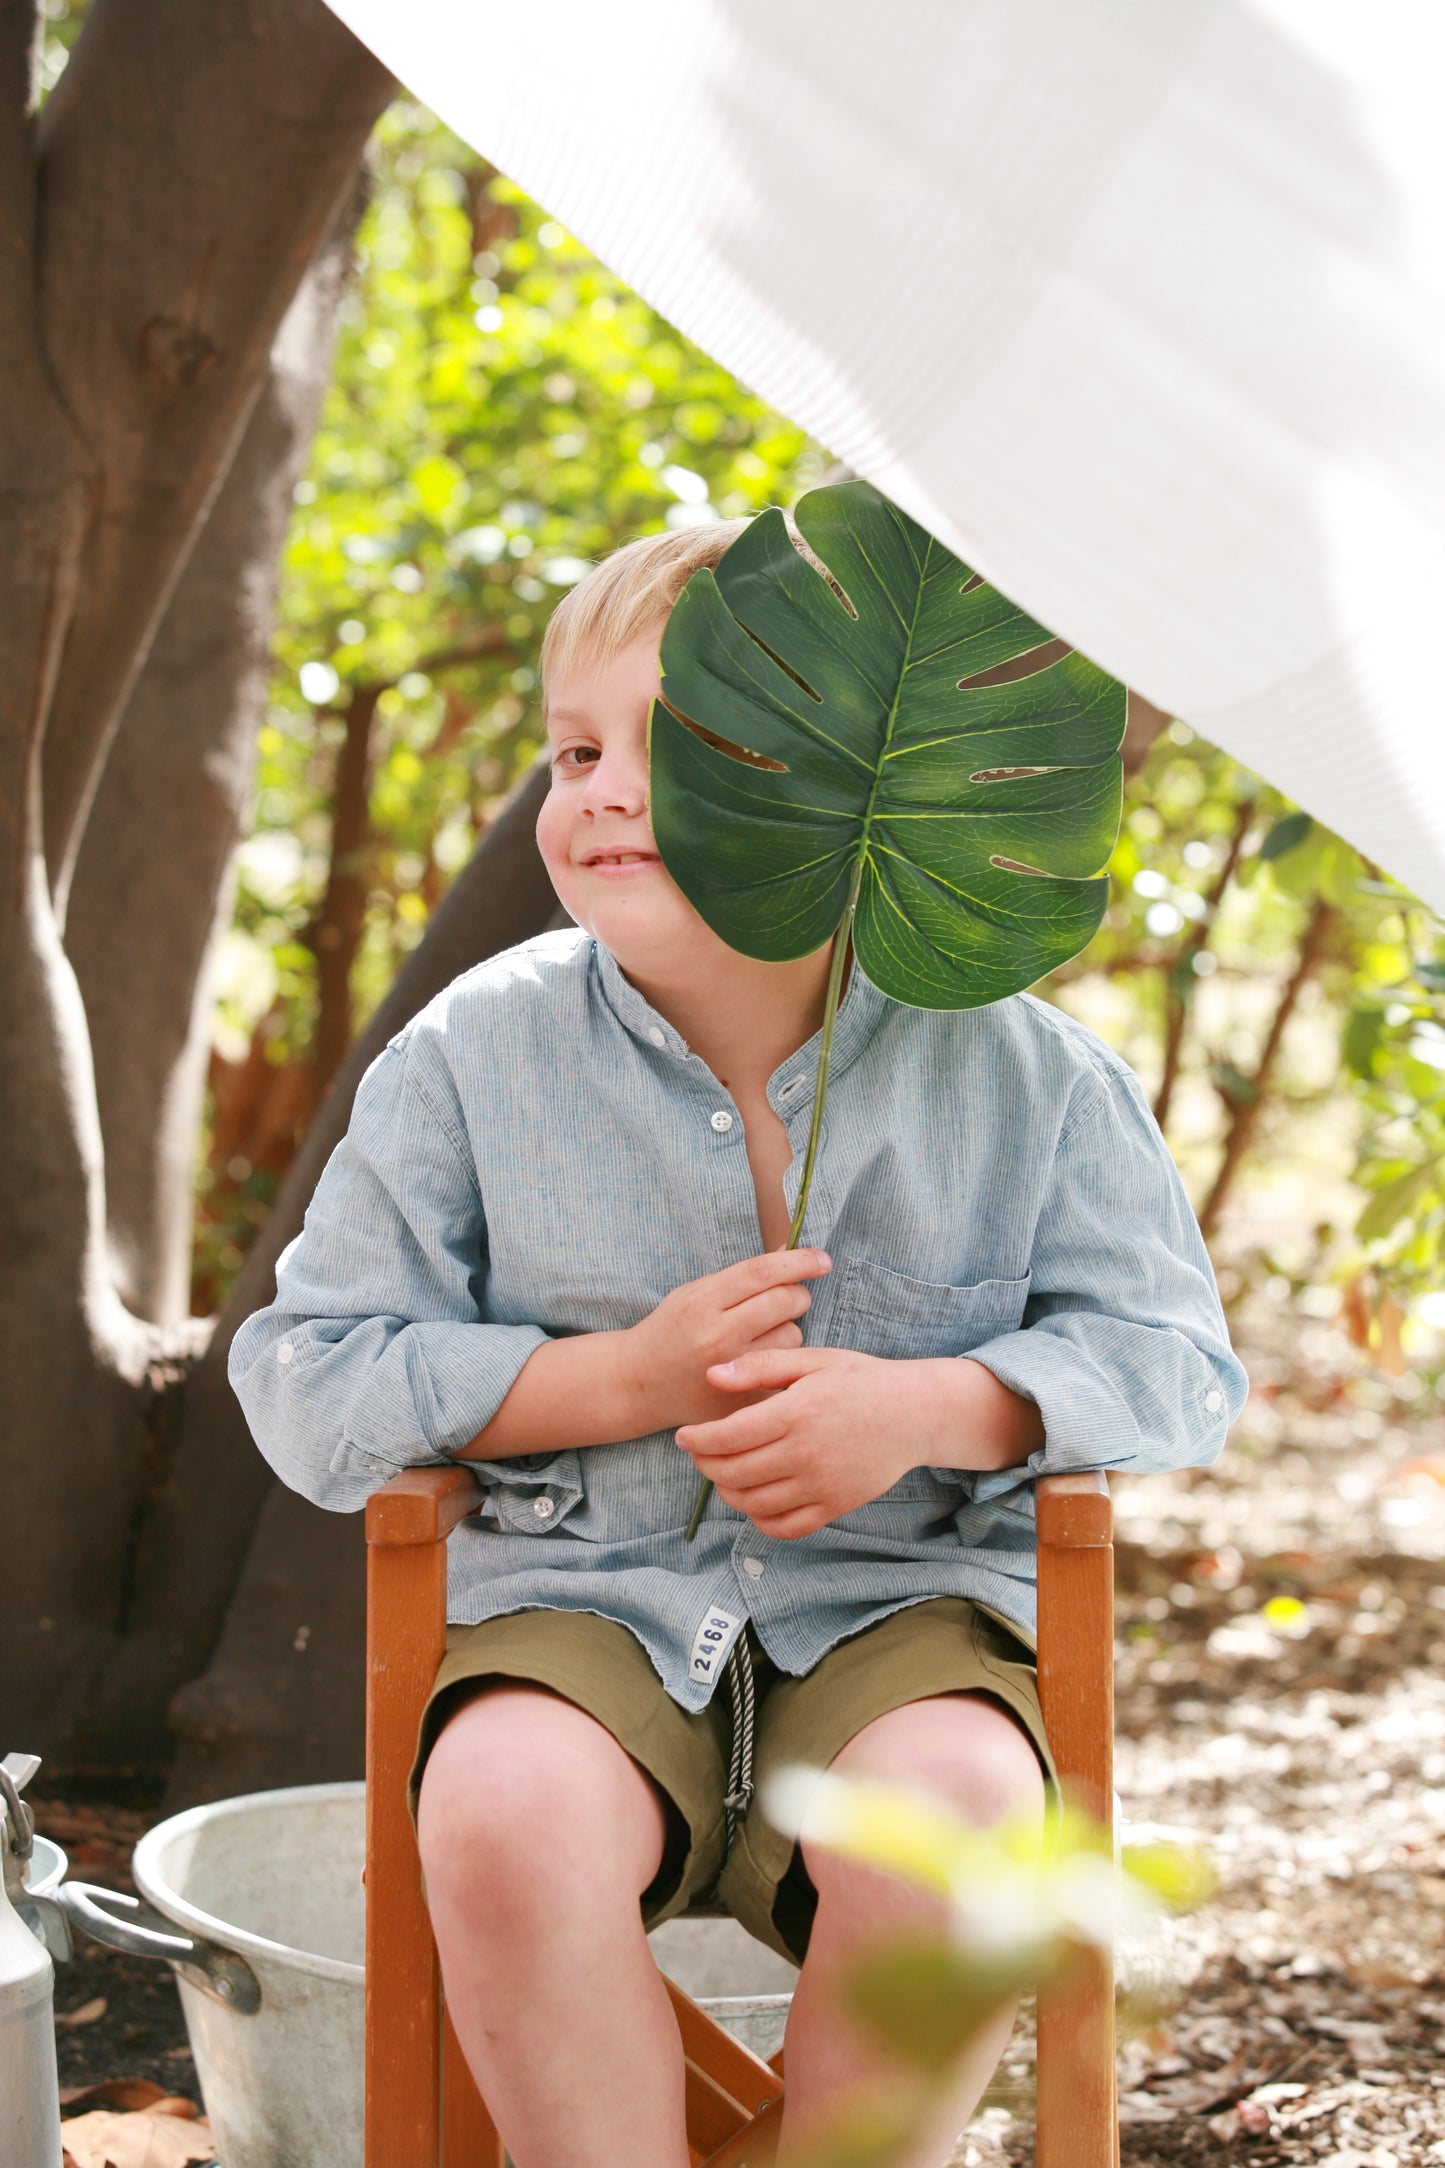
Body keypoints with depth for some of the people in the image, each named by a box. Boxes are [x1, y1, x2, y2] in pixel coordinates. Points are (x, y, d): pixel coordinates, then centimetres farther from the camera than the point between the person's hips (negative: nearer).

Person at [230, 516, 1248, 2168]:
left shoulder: (1008, 1062, 1)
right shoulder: (478, 1052, 2)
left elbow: (1172, 1360, 4)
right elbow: (308, 1379, 1)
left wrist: (931, 1407, -16)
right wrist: (626, 1379, -11)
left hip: (900, 1598, 0)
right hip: (584, 1598, 1)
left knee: (951, 1813, -33)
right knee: (503, 1812, -33)